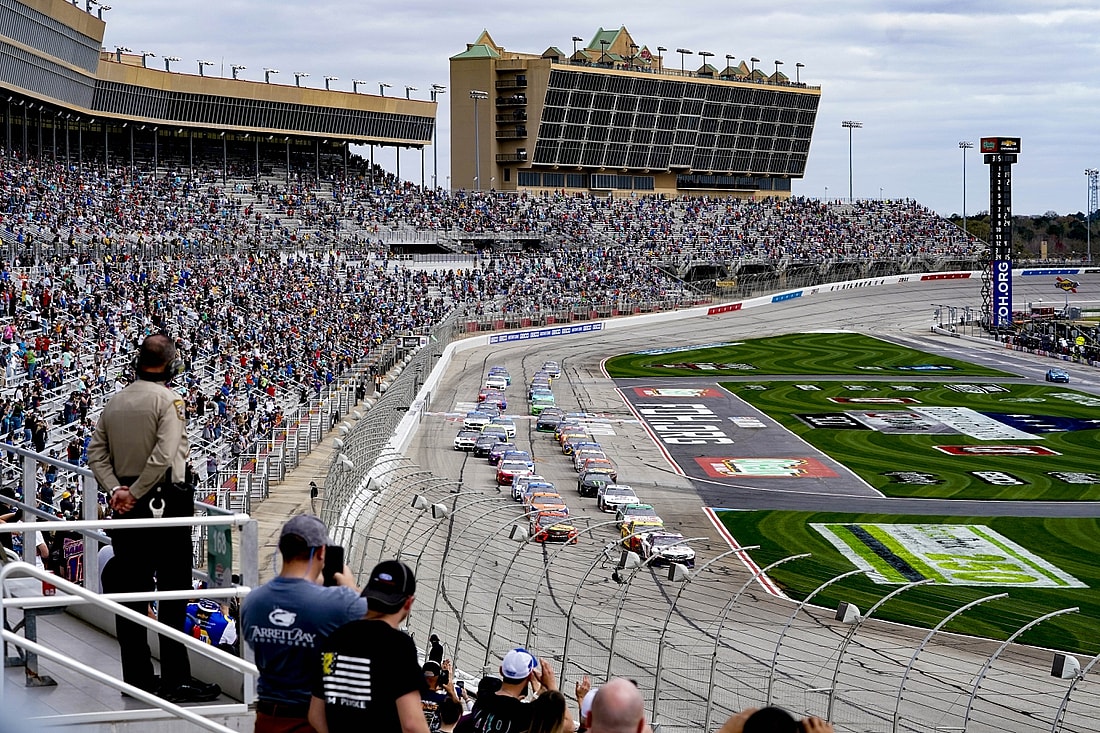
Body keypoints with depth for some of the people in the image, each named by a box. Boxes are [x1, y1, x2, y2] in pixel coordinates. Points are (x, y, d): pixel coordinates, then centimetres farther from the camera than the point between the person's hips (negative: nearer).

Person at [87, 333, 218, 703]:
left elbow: (96, 453, 4)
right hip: (166, 504, -6)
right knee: (173, 593, -2)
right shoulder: (168, 400, -11)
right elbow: (164, 456, -21)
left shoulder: (114, 402, 9)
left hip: (129, 507, 7)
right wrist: (133, 493, -13)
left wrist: (117, 489, -4)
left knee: (130, 591, 11)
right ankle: (175, 681, -1)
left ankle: (137, 675, 17)